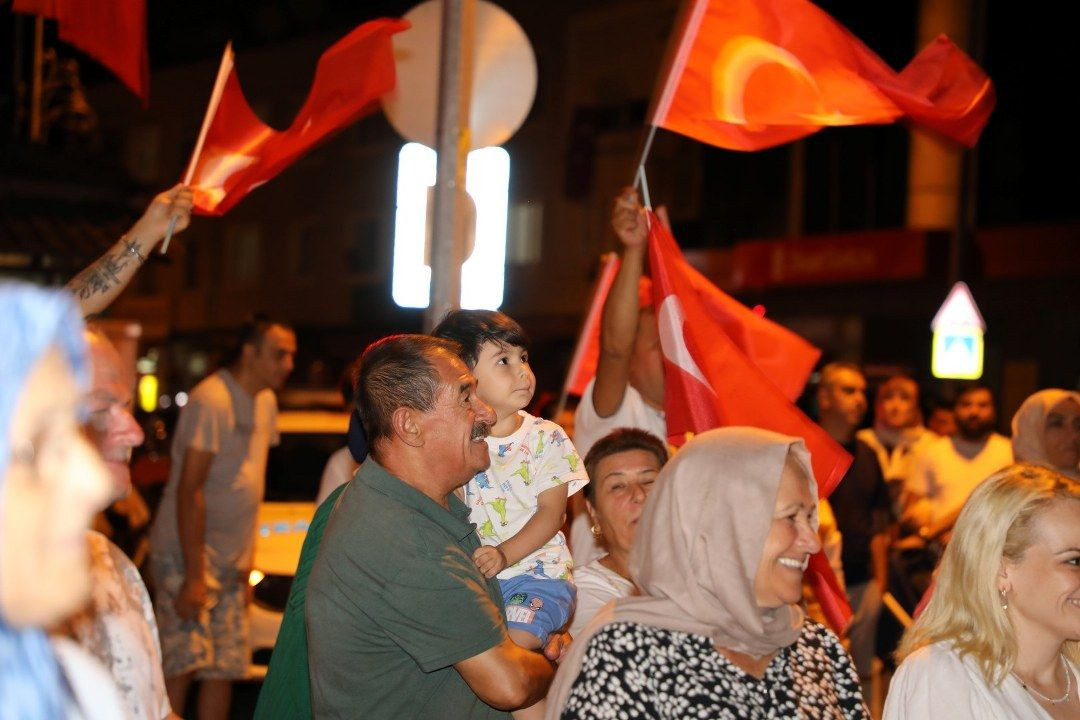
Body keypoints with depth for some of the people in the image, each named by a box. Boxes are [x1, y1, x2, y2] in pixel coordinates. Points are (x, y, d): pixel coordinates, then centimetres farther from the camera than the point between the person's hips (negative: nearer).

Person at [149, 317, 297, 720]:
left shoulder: (265, 402, 13)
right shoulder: (212, 400, -15)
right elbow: (189, 489, -18)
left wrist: (246, 562, 14)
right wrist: (194, 575, -21)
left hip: (231, 561, 9)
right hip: (185, 555, -9)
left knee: (224, 670, 8)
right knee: (183, 665, -13)